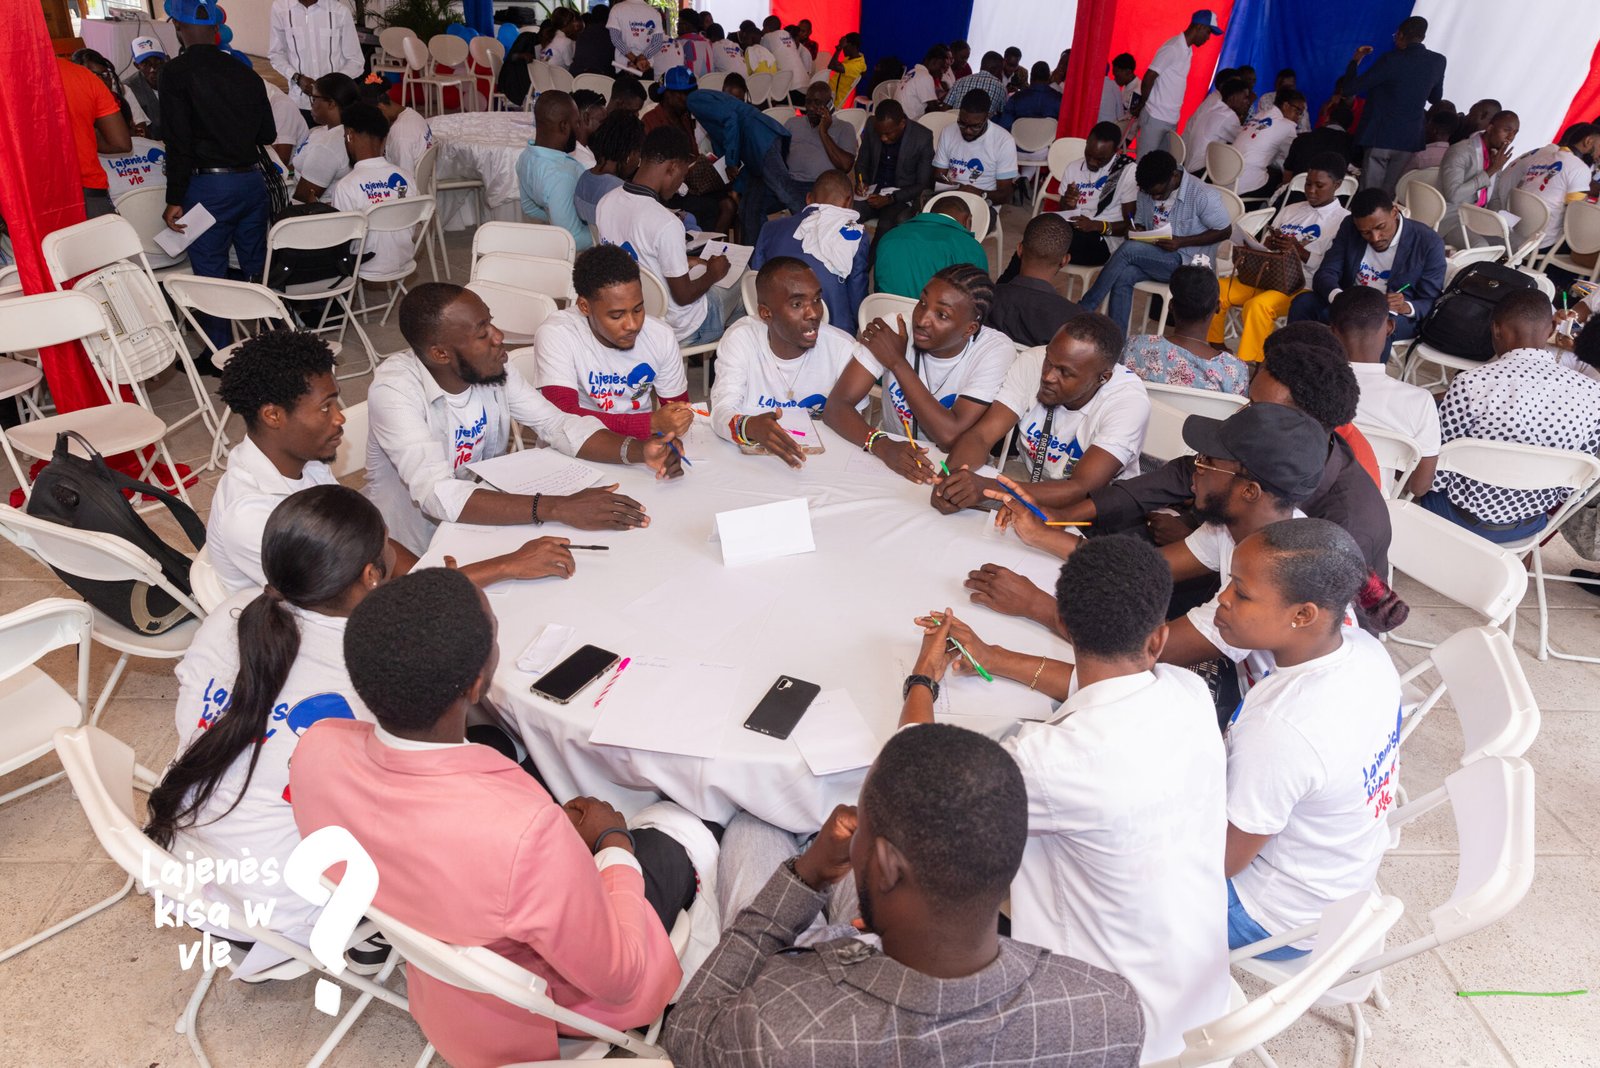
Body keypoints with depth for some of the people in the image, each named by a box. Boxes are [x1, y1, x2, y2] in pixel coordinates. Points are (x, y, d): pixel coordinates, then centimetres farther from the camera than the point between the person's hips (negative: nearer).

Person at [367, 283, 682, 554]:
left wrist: (639, 451, -24)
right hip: (412, 554, -6)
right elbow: (438, 494, -37)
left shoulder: (493, 368, -9)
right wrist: (559, 509, -45)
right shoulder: (394, 389, -26)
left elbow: (557, 424, -5)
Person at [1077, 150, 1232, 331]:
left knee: (1128, 249, -27)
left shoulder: (1203, 195, -14)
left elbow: (1225, 230, -7)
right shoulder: (1147, 191, 3)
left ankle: (1084, 308, -19)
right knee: (1122, 276, -27)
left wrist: (1182, 242, -19)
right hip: (1152, 257, 6)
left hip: (1186, 262, -6)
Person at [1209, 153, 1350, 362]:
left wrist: (1298, 250, -17)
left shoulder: (1343, 220, 5)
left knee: (1258, 305, -36)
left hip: (1300, 285, -6)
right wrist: (1268, 246, -2)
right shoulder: (1289, 210, 22)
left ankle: (1247, 366, -28)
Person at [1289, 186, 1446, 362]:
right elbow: (1325, 274, -7)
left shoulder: (1429, 243, -9)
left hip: (1396, 316, -3)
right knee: (1303, 303, -24)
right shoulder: (1349, 227, -1)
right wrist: (1338, 296, -31)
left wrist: (1406, 308, -32)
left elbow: (1431, 304, -7)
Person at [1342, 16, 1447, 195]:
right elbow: (1436, 98, 21)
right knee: (1392, 197, 7)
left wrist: (1355, 60, 8)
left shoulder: (1391, 60, -10)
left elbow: (1351, 88, -9)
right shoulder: (1437, 61, 7)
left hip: (1381, 136, -5)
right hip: (1410, 140, 5)